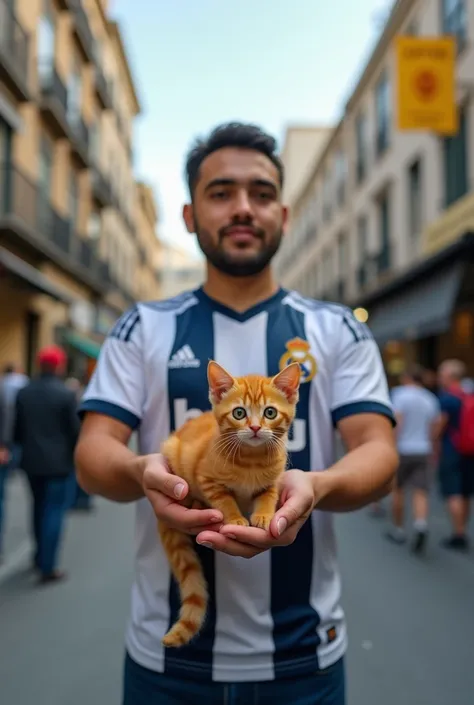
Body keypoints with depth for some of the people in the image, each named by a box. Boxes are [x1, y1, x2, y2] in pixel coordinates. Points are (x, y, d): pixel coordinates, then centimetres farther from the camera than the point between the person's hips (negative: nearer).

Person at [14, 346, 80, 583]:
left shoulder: (23, 393, 0)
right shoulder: (66, 394, -15)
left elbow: (17, 428, 5)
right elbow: (75, 430, -11)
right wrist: (75, 456, 5)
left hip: (32, 461, 6)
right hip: (58, 462, -5)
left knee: (39, 508, 21)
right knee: (54, 512, 1)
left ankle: (40, 556, 35)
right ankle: (48, 568, 3)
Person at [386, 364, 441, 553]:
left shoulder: (399, 394, -6)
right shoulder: (431, 399, 9)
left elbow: (397, 422, -16)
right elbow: (435, 429, 11)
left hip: (403, 449, -3)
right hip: (423, 451, 3)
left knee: (397, 489, 12)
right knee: (421, 492, 0)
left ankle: (398, 529, 22)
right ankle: (421, 524, -24)